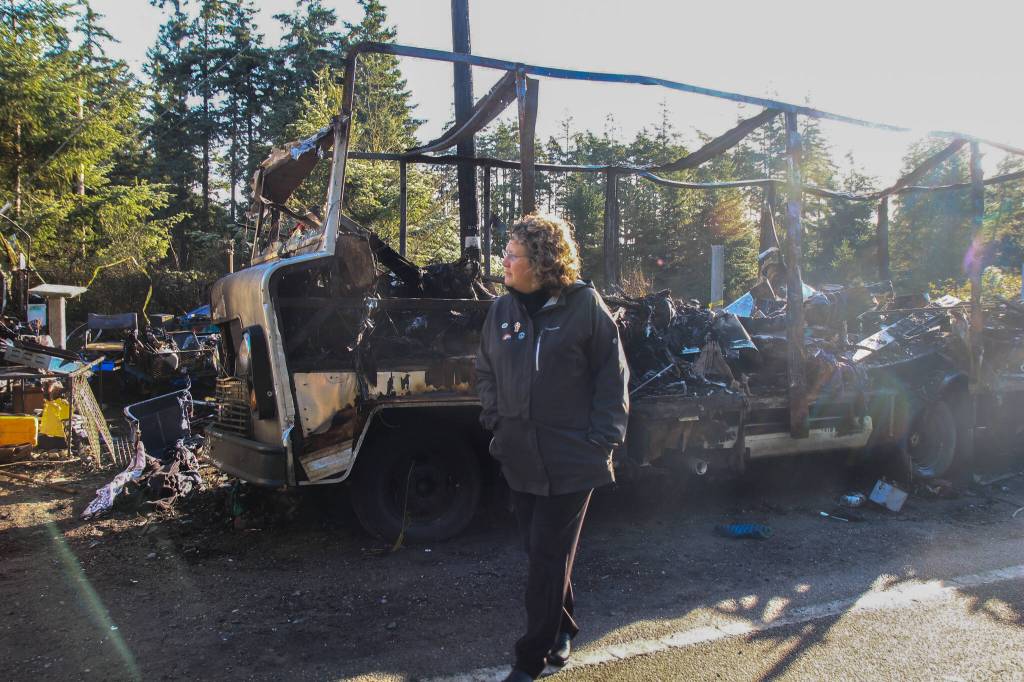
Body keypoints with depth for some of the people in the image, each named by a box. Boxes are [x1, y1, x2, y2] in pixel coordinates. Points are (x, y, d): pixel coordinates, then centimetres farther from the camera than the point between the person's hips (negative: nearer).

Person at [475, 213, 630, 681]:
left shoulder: (584, 305, -9)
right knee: (540, 552, 16)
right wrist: (495, 419, 6)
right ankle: (562, 628, 38)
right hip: (520, 455, 5)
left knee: (548, 558, 1)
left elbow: (612, 376, -5)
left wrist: (603, 438, -9)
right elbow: (485, 370, 17)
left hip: (571, 459, -5)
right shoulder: (502, 309, 5)